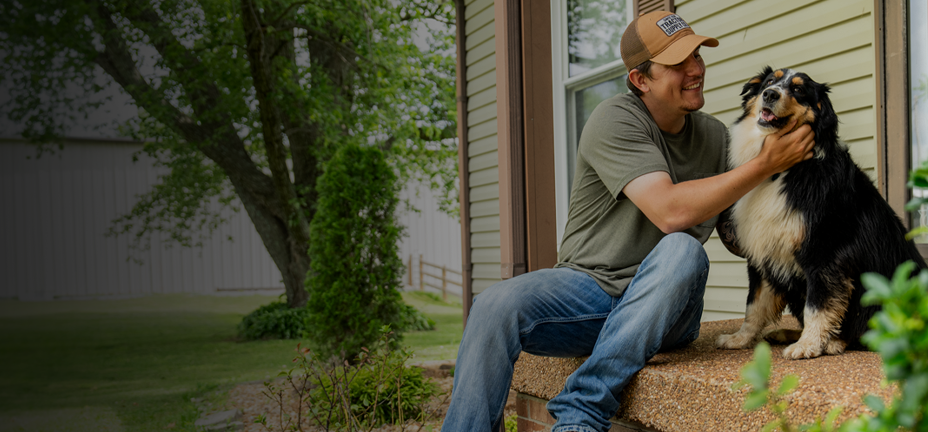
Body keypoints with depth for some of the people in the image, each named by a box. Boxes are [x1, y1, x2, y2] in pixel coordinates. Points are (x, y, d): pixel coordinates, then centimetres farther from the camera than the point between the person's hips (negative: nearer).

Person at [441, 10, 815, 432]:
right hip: (589, 287, -3)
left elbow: (741, 239, 11)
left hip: (660, 305, 3)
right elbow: (670, 212, -23)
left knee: (683, 250, -32)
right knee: (496, 306, -30)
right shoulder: (614, 121, -9)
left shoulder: (715, 136, 10)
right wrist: (764, 165, -20)